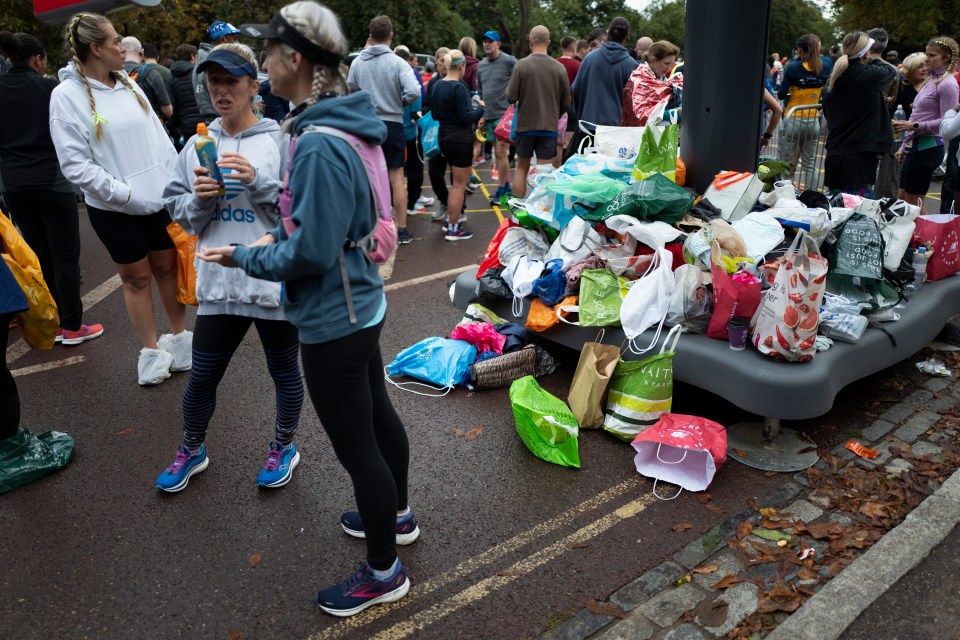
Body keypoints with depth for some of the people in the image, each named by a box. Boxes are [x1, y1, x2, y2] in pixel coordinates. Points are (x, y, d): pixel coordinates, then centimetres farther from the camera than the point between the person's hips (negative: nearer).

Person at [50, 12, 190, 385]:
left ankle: (179, 336, 32)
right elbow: (75, 164, -15)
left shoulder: (128, 84, 6)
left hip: (159, 198, 5)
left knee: (168, 267, 15)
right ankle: (152, 350, 23)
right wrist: (126, 194, -19)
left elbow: (158, 135, 10)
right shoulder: (67, 95, -11)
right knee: (136, 278, 9)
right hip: (115, 209, -4)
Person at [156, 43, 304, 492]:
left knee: (284, 373, 14)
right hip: (218, 283, 4)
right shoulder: (197, 145, 5)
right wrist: (200, 199, -11)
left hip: (276, 283, -3)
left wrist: (259, 182, -23)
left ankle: (284, 447, 38)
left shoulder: (281, 141, -7)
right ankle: (192, 450, 40)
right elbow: (178, 211, 9)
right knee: (202, 376, 16)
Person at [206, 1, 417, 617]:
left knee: (356, 446, 5)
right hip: (361, 305, 10)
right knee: (378, 414, 25)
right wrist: (280, 237, 9)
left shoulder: (319, 146, -26)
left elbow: (312, 252, -24)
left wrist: (247, 258, -9)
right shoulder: (346, 126, 4)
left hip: (333, 321, -10)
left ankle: (383, 572, 25)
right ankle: (397, 514, 48)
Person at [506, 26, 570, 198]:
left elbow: (511, 97, -9)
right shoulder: (559, 67, -4)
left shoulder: (521, 65, -9)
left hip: (525, 126, 0)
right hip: (549, 127, 0)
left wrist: (508, 89, 12)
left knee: (522, 168, 14)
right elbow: (566, 102, 1)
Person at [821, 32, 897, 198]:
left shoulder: (833, 80, 7)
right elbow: (892, 71, 13)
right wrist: (872, 60, 28)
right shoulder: (871, 75, -9)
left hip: (834, 155, 6)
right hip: (860, 157, -6)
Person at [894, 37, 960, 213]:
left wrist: (914, 126, -20)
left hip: (928, 147, -9)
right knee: (901, 198, 11)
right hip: (916, 146, 9)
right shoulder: (932, 79, 16)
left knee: (913, 202, -5)